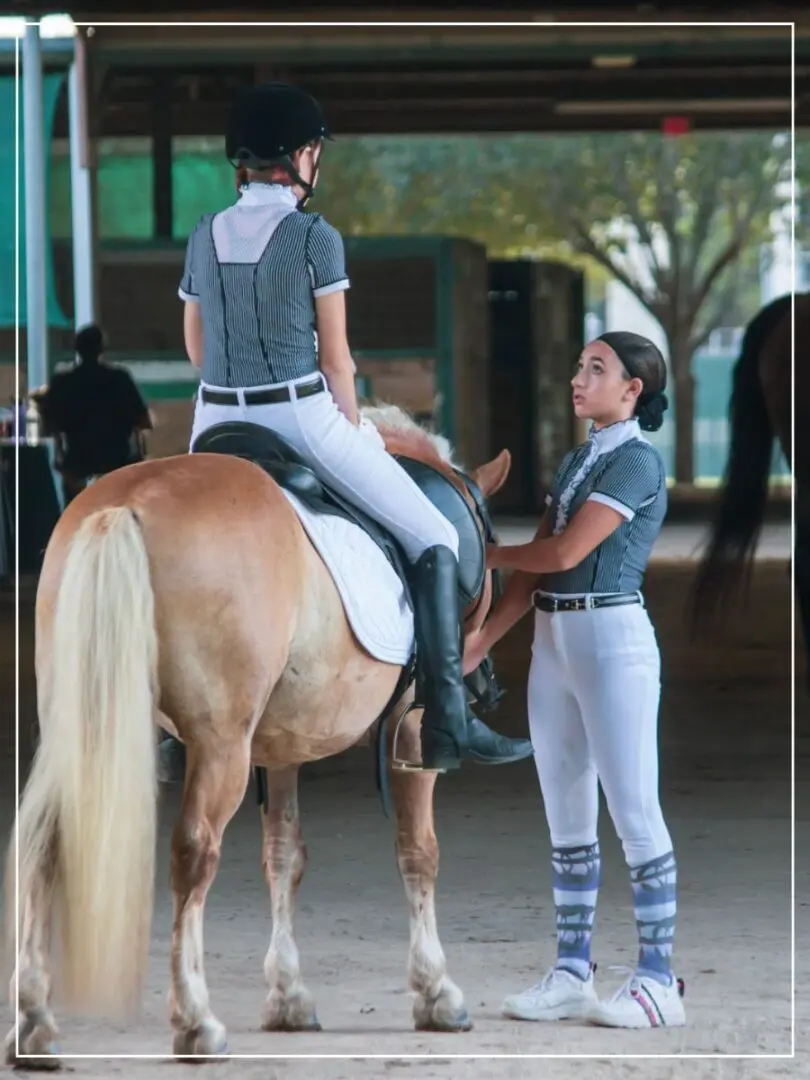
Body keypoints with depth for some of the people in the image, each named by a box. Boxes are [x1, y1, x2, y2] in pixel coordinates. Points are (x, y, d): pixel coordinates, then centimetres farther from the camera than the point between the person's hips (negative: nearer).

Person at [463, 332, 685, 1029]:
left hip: (612, 637, -9)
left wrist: (488, 554, 0)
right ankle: (571, 976, 15)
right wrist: (481, 642, 2)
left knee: (634, 813, -6)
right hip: (552, 640, 9)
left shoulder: (638, 461, -10)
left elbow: (563, 553, -16)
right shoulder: (578, 460, 15)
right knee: (567, 819, 10)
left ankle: (659, 984, -3)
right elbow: (537, 569, 11)